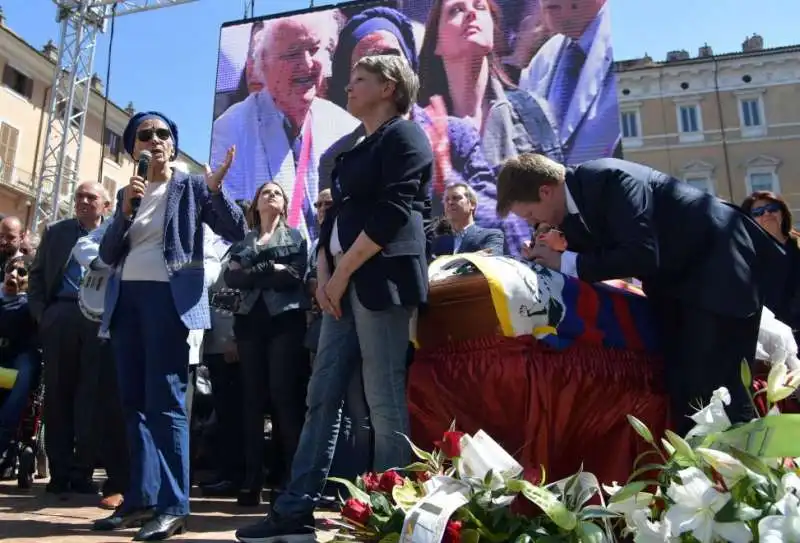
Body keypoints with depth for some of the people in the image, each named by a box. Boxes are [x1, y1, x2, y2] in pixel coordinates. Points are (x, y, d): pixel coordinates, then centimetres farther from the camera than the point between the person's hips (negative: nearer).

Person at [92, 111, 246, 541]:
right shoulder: (128, 192, 17)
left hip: (169, 298, -6)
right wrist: (125, 211, -5)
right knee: (135, 402, 6)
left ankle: (172, 506, -6)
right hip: (126, 300, 6)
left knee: (165, 402, -10)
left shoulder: (191, 187, 5)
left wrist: (216, 189, -19)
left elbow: (237, 232, -4)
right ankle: (141, 498, 13)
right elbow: (107, 255, 10)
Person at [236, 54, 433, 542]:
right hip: (346, 284, 9)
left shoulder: (405, 135, -1)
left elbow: (392, 213, -13)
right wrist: (323, 273, 5)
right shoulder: (356, 150, 24)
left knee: (385, 403, -7)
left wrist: (343, 272, -12)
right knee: (323, 397, 6)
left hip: (381, 281, -9)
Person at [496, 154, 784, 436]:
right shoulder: (574, 199, 1)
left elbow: (642, 257, -33)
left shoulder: (610, 179, -25)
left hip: (720, 264, -8)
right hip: (677, 275, 9)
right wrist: (553, 250, -11)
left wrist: (565, 262, -25)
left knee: (712, 385, -13)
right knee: (681, 383, 6)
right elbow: (598, 251, 7)